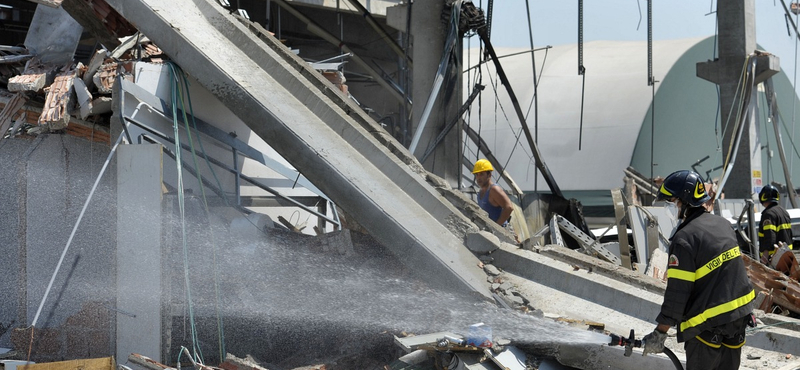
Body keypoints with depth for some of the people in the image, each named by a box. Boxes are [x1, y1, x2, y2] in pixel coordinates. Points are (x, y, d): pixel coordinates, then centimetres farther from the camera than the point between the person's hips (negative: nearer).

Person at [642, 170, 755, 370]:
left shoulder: (685, 239, -20)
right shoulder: (722, 224, 7)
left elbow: (677, 292, -20)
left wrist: (660, 333, -14)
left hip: (708, 324, -8)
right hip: (740, 315, 8)